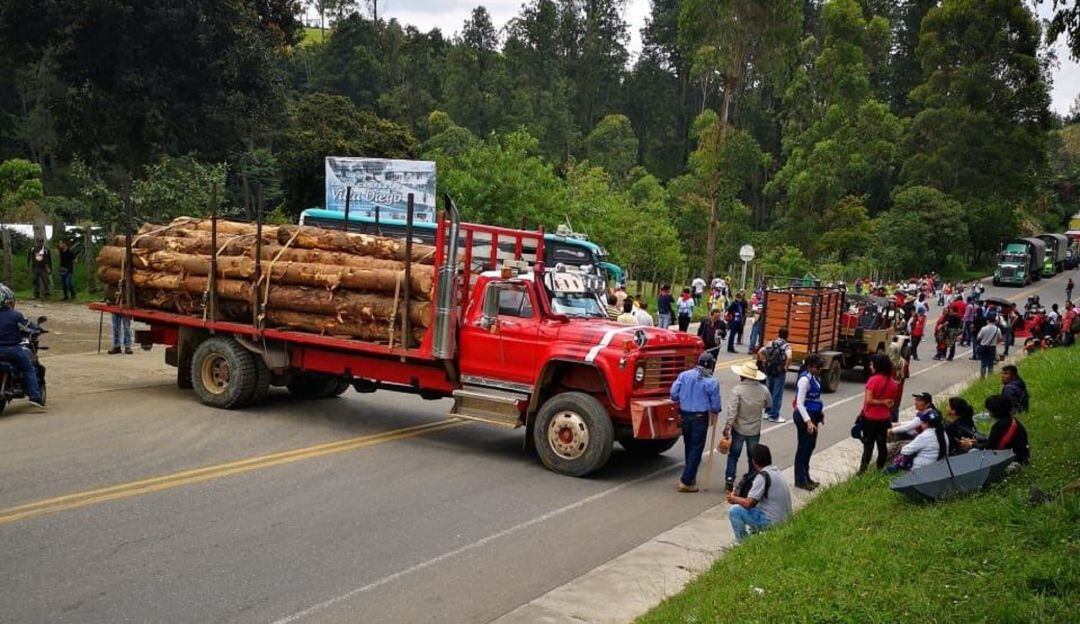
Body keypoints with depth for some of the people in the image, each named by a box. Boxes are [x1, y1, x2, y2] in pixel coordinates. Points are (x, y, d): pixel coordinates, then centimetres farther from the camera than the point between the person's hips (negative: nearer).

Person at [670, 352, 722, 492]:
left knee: (689, 446, 19)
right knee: (696, 449, 2)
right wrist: (715, 411, 16)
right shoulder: (712, 381, -10)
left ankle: (691, 477, 30)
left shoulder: (684, 375, -1)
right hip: (700, 417, -4)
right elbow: (715, 405, -7)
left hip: (684, 415, 4)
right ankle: (686, 482, 0)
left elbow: (674, 394, -1)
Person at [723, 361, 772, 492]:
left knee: (733, 455, 11)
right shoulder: (763, 390, -7)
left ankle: (729, 479, 5)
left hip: (739, 429, -2)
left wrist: (727, 427, -15)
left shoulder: (737, 389, -18)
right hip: (755, 430, 3)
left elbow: (732, 410, -21)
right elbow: (769, 406, 9)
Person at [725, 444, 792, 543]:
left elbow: (748, 504, -20)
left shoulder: (762, 476, -20)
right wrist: (739, 498, 12)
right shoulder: (776, 470, 8)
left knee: (734, 511, -6)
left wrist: (734, 499, -1)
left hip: (772, 523, -9)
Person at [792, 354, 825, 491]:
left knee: (810, 446, 17)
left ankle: (806, 477, 30)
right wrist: (808, 421, -29)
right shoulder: (805, 379, -20)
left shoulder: (815, 377, 7)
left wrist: (821, 412, 19)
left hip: (813, 416, 9)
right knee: (803, 448, 0)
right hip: (804, 417, -9)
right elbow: (799, 403, -24)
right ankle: (800, 480, 10)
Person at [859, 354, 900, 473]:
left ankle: (863, 470, 5)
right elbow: (893, 402, 9)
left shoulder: (873, 380, -17)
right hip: (885, 418, 5)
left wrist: (882, 402, -11)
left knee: (868, 445, 1)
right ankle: (880, 469, 19)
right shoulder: (893, 383, 1)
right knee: (882, 444, 12)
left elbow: (868, 400, -21)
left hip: (870, 418, -5)